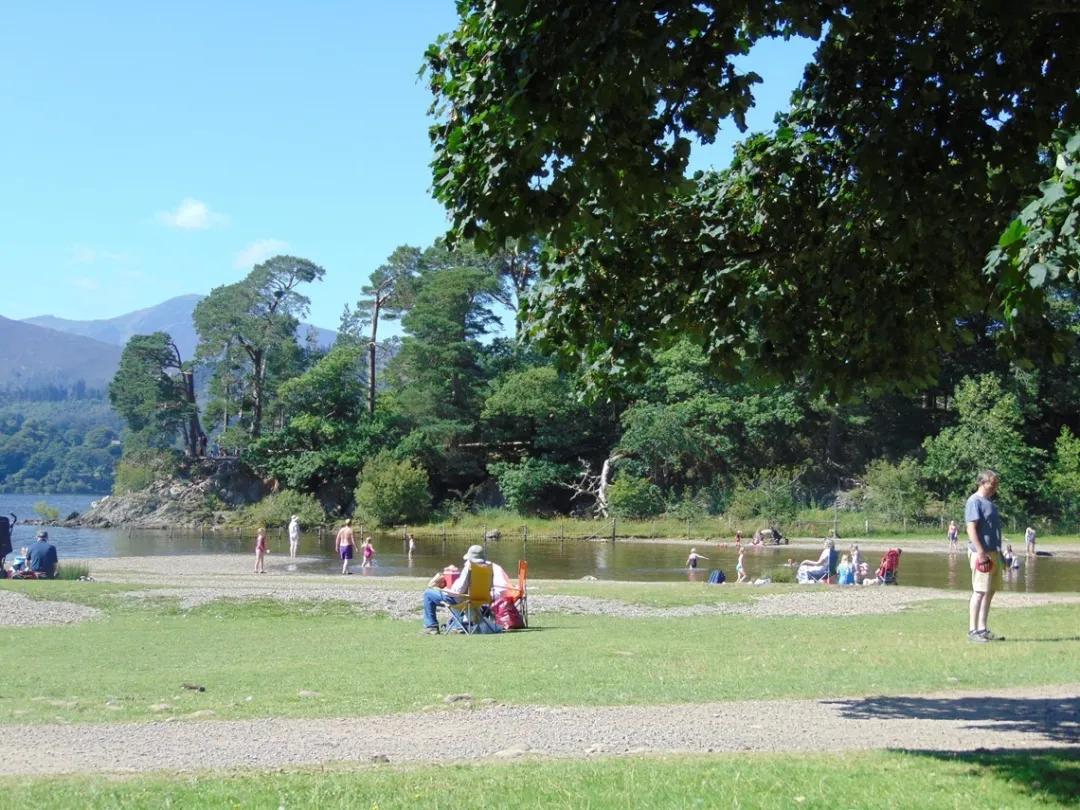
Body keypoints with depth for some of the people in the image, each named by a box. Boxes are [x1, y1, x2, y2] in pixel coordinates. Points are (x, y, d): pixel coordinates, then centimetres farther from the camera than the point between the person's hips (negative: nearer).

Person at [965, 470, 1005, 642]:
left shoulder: (989, 502, 18)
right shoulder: (974, 502, -12)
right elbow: (971, 529, -19)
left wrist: (998, 553, 20)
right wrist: (981, 554, -24)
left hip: (994, 552, 10)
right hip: (982, 553, -10)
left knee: (990, 591, 11)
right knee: (980, 591, -8)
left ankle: (983, 629, 16)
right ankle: (973, 631, -5)